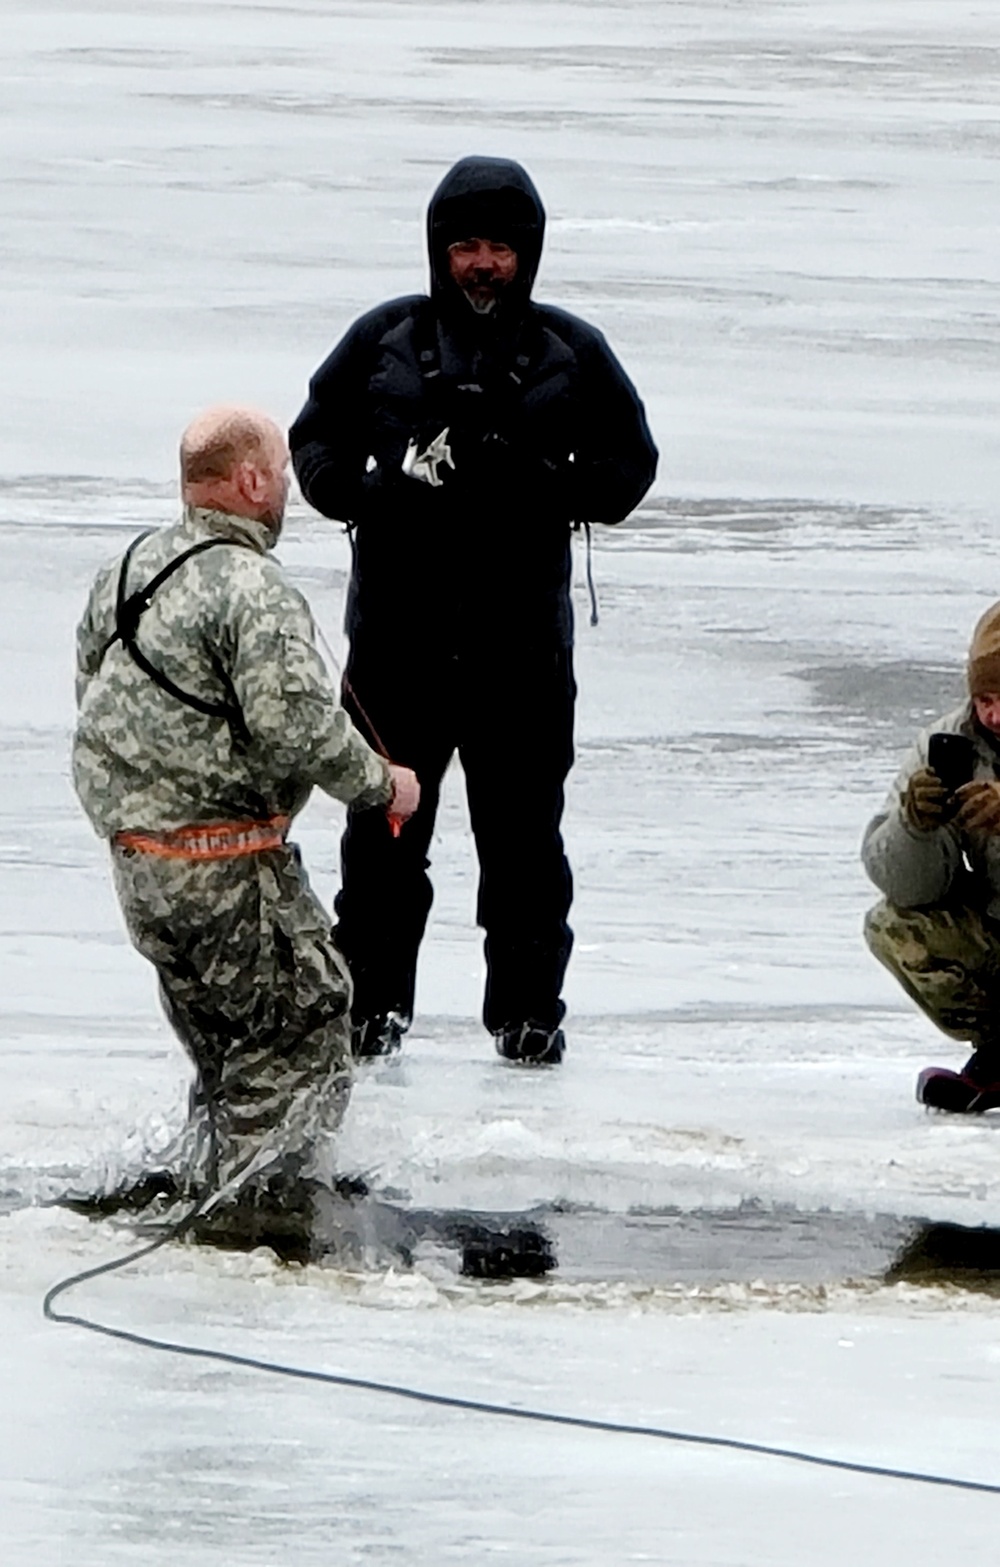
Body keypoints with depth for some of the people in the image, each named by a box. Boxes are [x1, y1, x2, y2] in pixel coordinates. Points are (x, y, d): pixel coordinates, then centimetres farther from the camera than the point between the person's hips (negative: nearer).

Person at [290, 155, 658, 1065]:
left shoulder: (571, 354, 5)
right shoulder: (384, 342, 5)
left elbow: (629, 468, 7)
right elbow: (315, 447, 9)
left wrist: (538, 484, -12)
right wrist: (381, 490, -12)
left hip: (523, 643, 0)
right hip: (397, 638, 0)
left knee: (523, 836, 4)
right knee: (383, 835, 4)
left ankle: (528, 1008, 15)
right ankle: (371, 1003, 14)